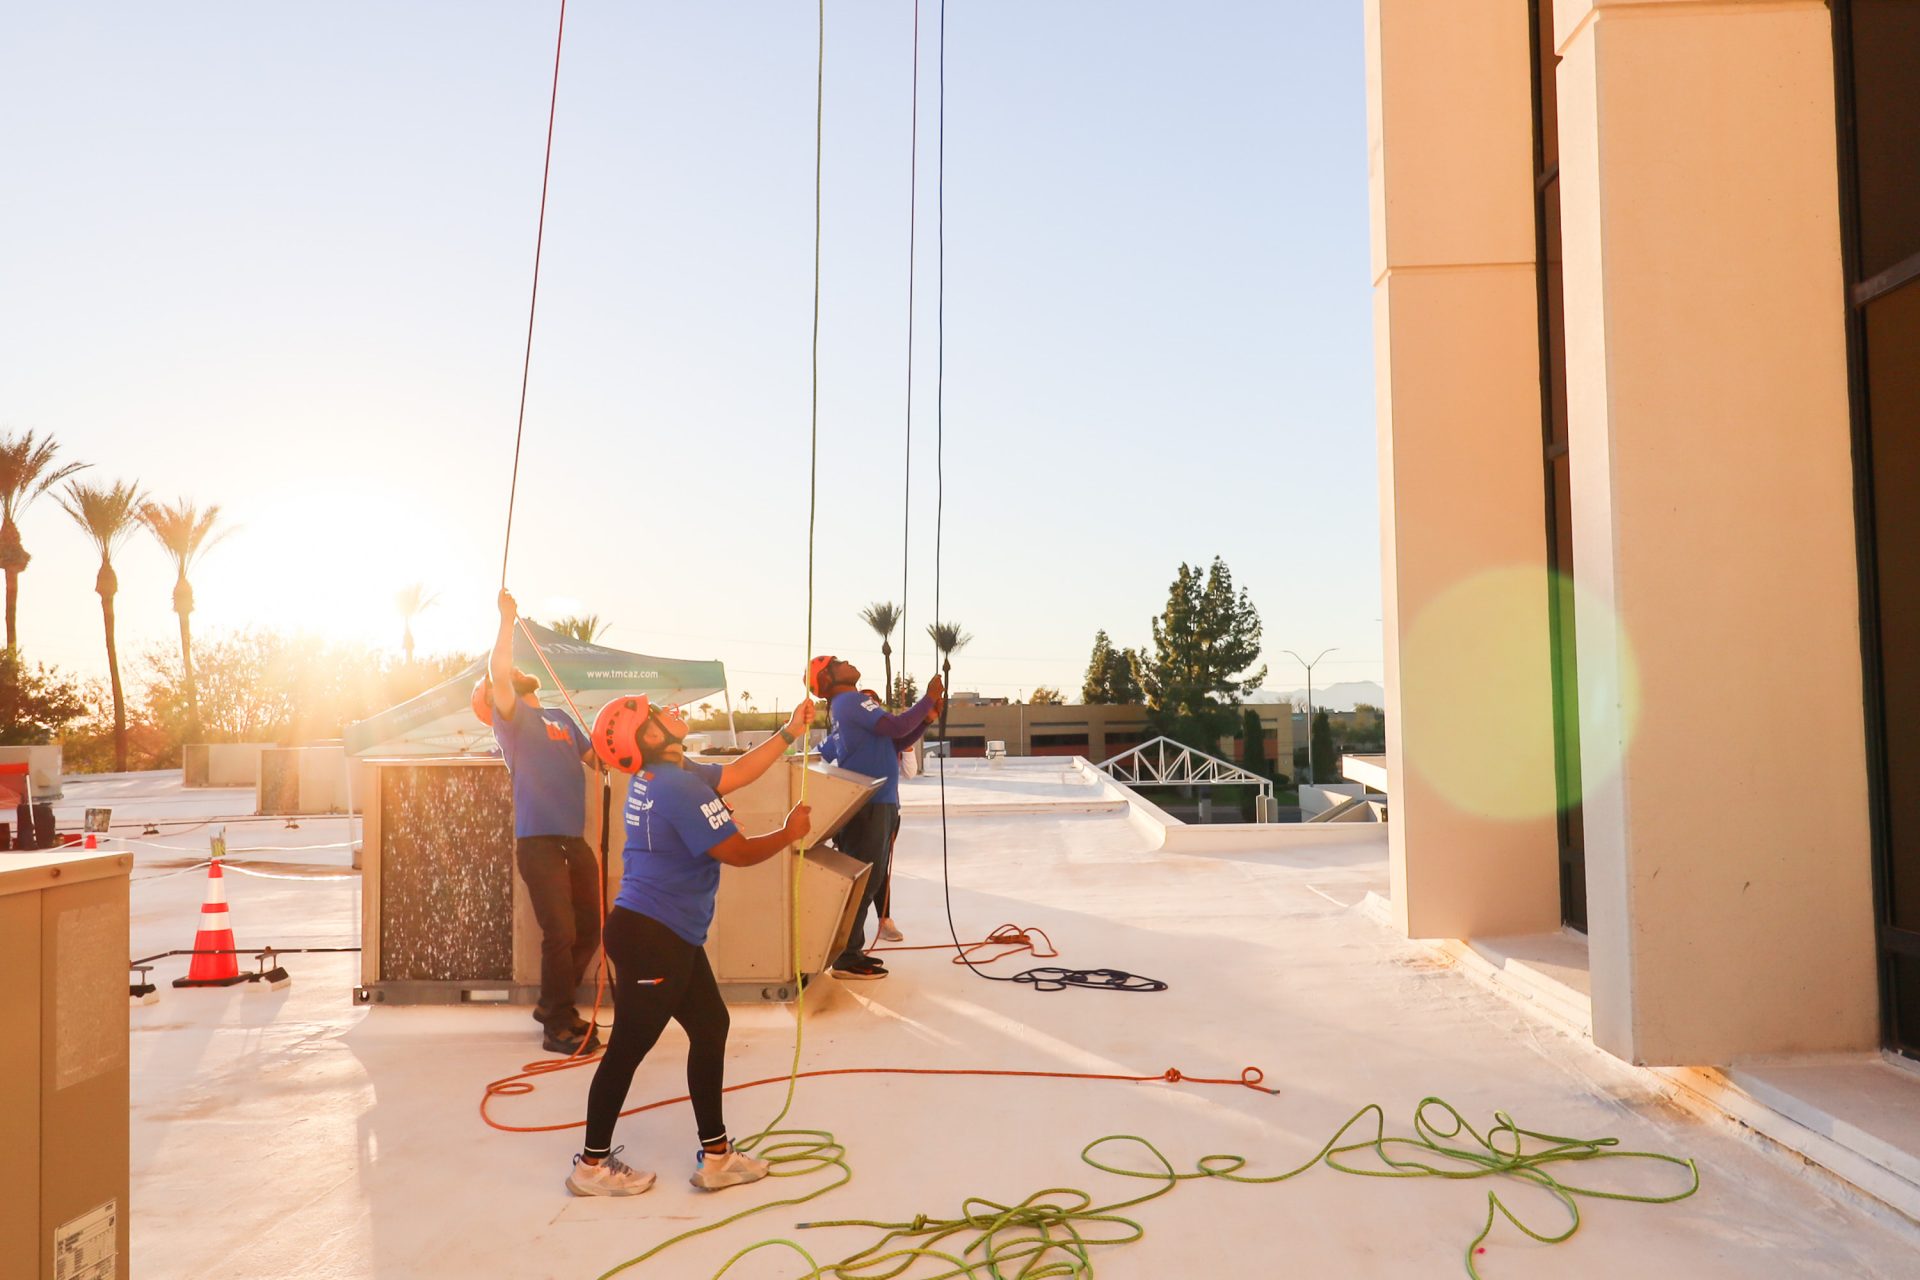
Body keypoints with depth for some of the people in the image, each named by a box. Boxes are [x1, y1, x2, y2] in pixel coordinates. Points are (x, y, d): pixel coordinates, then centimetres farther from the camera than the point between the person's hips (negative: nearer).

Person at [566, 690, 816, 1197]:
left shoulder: (664, 774, 8)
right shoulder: (679, 786, -22)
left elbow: (735, 774, 17)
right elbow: (738, 852, -18)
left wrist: (789, 733, 15)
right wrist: (789, 833, -1)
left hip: (673, 936, 10)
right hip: (649, 936, -10)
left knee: (711, 1027, 13)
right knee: (629, 1048, 2)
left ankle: (715, 1155, 20)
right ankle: (592, 1165, 18)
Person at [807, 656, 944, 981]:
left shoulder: (852, 704, 21)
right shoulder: (851, 701, -11)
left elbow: (896, 742, 19)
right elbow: (897, 726, -22)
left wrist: (928, 717, 8)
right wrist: (928, 698, -11)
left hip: (876, 803, 10)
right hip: (867, 805, -10)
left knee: (869, 879, 14)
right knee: (863, 881, -8)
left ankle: (850, 950, 20)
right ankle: (846, 959, -5)